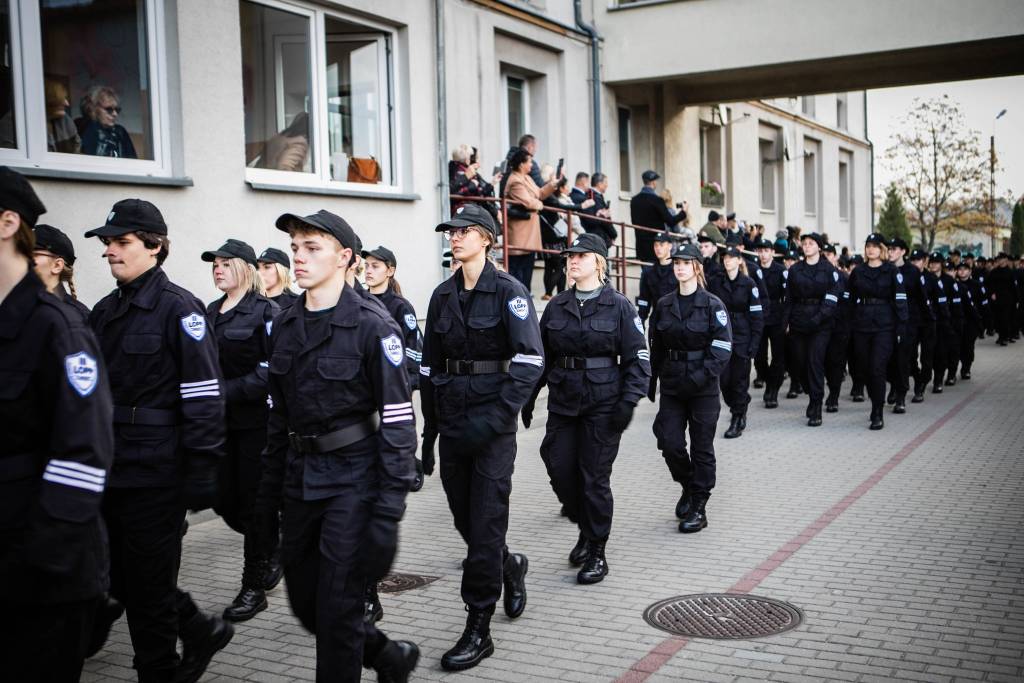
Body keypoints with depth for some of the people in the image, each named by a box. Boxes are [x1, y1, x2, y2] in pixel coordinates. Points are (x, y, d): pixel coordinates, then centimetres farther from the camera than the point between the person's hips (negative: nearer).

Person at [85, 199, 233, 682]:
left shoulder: (178, 308, -11)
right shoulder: (105, 312, 12)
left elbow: (204, 396, -15)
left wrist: (201, 473, -19)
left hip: (156, 473, -7)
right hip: (112, 469, 8)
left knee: (148, 587, 3)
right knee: (122, 580, 14)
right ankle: (202, 630, 33)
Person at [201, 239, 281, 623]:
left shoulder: (265, 312, -9)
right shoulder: (211, 313, 12)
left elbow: (271, 371, -16)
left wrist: (227, 392, -20)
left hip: (256, 420, -6)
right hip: (221, 421, 6)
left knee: (253, 501, 0)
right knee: (225, 501, 8)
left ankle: (254, 587, 12)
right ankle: (270, 551, 34)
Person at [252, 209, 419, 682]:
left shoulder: (372, 324, -12)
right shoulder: (285, 326, 8)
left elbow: (398, 421, -15)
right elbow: (278, 417, 13)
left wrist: (388, 508, -19)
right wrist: (268, 496, 12)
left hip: (352, 477, -7)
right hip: (300, 478, 7)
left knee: (337, 605, -2)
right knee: (303, 600, 15)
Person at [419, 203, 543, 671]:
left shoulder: (508, 291, -8)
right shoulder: (443, 296, 10)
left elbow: (530, 361, -17)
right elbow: (430, 365, 14)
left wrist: (494, 418, -23)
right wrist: (431, 425, 12)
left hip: (493, 418, -6)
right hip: (452, 418, 6)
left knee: (484, 522, -5)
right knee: (464, 517, 11)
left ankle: (478, 631, 4)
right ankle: (509, 566, 41)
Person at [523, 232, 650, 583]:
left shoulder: (618, 306, -4)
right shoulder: (556, 307, 8)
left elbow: (637, 357, -5)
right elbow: (541, 356, 13)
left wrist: (629, 400, -15)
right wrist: (528, 397, 9)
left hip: (602, 403, -4)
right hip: (562, 401, 4)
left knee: (595, 476, -1)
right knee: (560, 470, 3)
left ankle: (597, 553, 14)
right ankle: (586, 528, 30)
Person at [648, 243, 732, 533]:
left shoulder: (712, 304, -6)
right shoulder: (664, 305, 7)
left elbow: (723, 349, -11)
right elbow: (656, 347, 11)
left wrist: (700, 377, -21)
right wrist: (650, 383, 8)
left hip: (703, 388, -4)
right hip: (671, 386, 4)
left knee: (701, 447, 3)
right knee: (669, 443, -1)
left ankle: (698, 507, 13)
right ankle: (688, 486, 26)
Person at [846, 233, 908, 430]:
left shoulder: (892, 271, 0)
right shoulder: (858, 272, 11)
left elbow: (900, 299, -3)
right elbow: (850, 298, 15)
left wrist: (901, 325, -10)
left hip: (884, 326, -4)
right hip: (861, 325, 4)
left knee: (877, 368, -12)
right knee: (865, 367, 8)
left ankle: (878, 414, -9)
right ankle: (875, 403, 27)